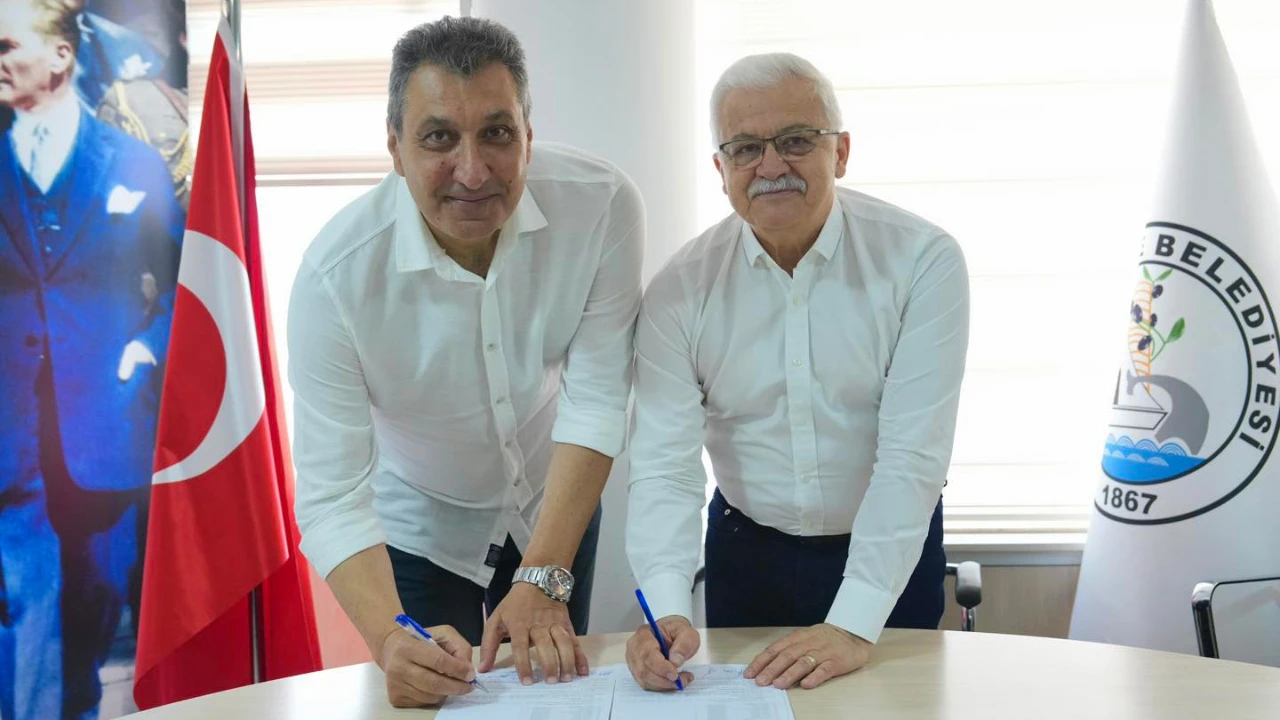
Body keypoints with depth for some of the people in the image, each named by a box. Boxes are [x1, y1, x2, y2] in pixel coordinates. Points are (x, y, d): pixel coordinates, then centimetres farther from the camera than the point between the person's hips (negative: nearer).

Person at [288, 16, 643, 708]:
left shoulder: (602, 205, -27)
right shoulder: (336, 273, -30)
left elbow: (597, 403, -25)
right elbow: (333, 495, -30)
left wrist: (542, 582, -31)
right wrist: (389, 639, -46)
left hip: (555, 508, 3)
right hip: (417, 529, -2)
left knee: (558, 698, 19)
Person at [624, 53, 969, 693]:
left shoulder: (922, 261, -18)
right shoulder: (681, 291, -12)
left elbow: (912, 455, -22)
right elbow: (665, 464, -17)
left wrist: (853, 625, -29)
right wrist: (667, 612, -33)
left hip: (890, 550, -1)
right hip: (746, 551, 2)